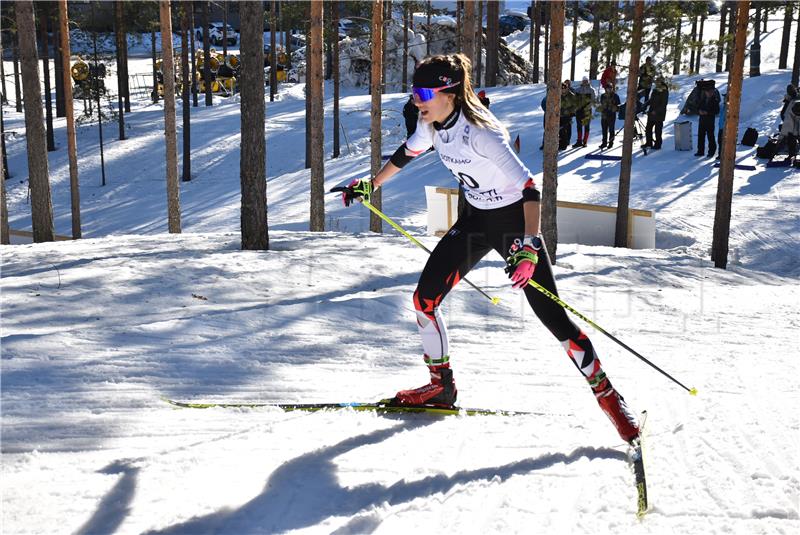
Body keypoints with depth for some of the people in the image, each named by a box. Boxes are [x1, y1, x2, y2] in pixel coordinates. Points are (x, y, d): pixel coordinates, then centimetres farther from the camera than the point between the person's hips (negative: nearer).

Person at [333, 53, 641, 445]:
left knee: (553, 317, -8)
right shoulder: (431, 122, -7)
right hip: (475, 220, 7)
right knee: (424, 299, 0)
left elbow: (529, 187, -32)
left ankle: (606, 394, 10)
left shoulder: (479, 132, -30)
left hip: (514, 221, -7)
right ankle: (441, 387, 19)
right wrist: (370, 185, 23)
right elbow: (408, 152, 16)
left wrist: (529, 247, -42)